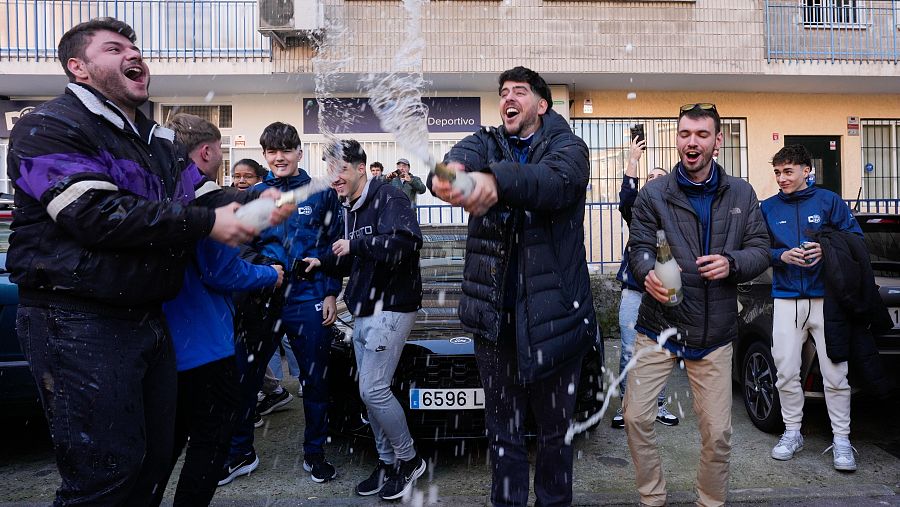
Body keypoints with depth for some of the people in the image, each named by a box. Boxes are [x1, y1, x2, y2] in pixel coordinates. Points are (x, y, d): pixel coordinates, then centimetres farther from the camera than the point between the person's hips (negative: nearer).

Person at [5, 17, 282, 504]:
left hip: (147, 315, 8)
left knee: (154, 457, 14)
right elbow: (96, 214, -21)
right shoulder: (50, 126, -7)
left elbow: (190, 202, 19)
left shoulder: (156, 139, 19)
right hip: (79, 322, -8)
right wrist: (207, 223, -21)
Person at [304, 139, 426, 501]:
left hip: (391, 308, -9)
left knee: (373, 390, -9)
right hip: (363, 311, 9)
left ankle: (408, 460, 12)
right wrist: (323, 262, 8)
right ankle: (388, 463, 26)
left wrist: (356, 243, -22)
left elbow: (407, 242, -29)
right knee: (370, 391, 11)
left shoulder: (387, 197, -12)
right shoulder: (350, 208, 15)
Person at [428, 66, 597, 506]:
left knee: (555, 429, 13)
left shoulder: (567, 147, -1)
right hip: (494, 313, 2)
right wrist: (447, 172, -43)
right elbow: (460, 158, -17)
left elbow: (554, 181, -27)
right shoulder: (485, 143, 9)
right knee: (503, 431, 13)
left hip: (552, 313, -2)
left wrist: (495, 181, -48)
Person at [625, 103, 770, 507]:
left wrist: (731, 262, -17)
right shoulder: (654, 194, 0)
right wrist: (649, 273, -27)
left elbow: (761, 250, 6)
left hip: (714, 333, 1)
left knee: (717, 433, 5)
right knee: (636, 416, -3)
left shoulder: (741, 194, 7)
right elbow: (639, 247, -4)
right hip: (659, 326, -1)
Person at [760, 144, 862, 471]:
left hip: (826, 297, -2)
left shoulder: (828, 201, 4)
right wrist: (783, 256, -11)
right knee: (786, 372, 4)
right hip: (786, 300, 2)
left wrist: (826, 250, -14)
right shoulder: (768, 208, 8)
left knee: (835, 374, -1)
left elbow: (855, 238, 4)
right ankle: (792, 432, 19)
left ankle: (841, 439, 10)